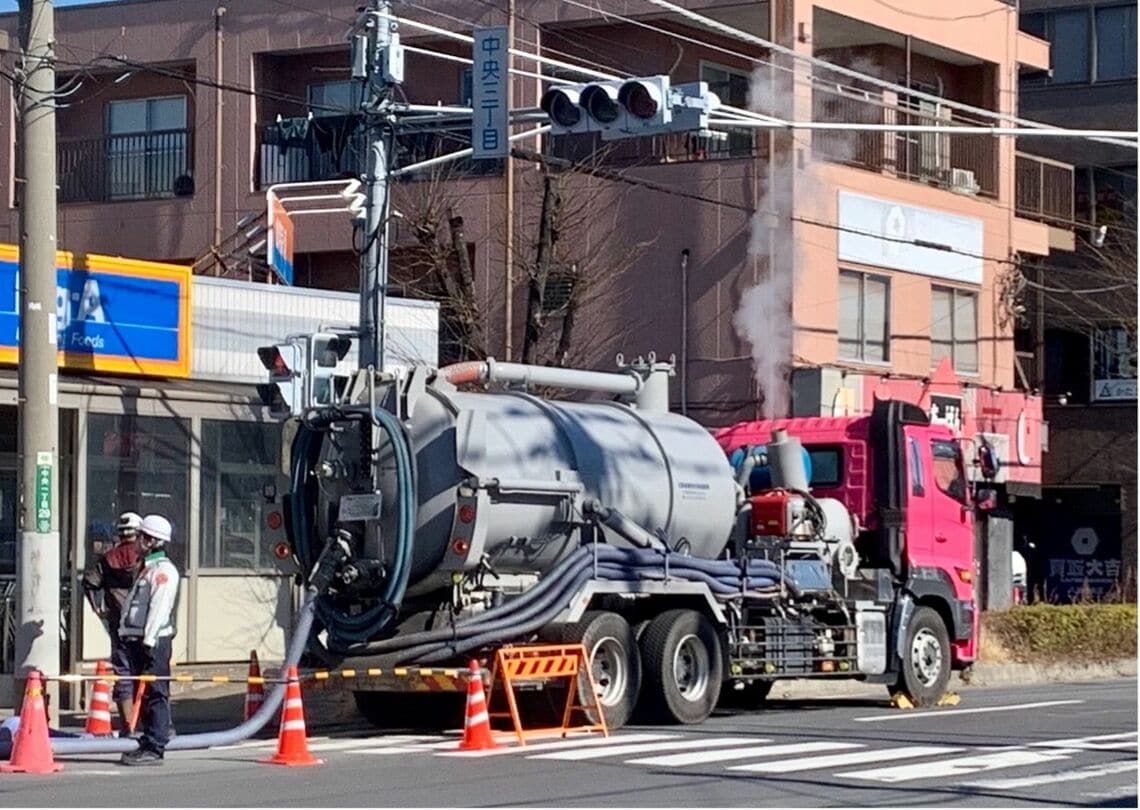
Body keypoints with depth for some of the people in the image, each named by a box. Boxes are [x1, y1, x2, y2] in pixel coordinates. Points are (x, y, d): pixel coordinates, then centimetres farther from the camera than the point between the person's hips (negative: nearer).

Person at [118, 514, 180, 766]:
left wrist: (149, 640, -24)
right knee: (143, 695, 12)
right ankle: (147, 744, 16)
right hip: (137, 639, 10)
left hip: (154, 641, -10)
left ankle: (155, 748, -10)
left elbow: (159, 608, -19)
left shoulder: (164, 570, -10)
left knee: (155, 695, -9)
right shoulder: (147, 568, 22)